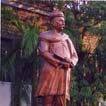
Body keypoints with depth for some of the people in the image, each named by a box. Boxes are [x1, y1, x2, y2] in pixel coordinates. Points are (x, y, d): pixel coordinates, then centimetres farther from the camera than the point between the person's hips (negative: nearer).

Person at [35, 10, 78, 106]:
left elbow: (75, 56, 18)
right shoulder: (46, 36, 6)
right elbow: (43, 52, -9)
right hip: (50, 72, -5)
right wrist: (60, 63, -15)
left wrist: (70, 63, -7)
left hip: (64, 74, 5)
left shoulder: (66, 38, 22)